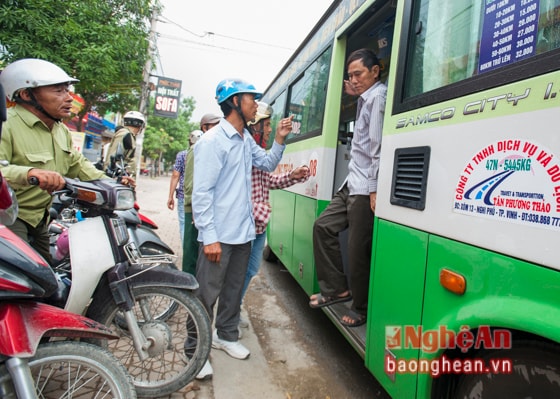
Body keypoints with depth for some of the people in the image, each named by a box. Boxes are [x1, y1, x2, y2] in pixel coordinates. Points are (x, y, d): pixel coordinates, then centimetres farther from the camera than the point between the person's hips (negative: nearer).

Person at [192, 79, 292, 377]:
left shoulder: (246, 139, 11)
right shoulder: (213, 140, -15)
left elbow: (268, 165, 24)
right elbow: (202, 192, -18)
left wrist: (279, 140, 7)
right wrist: (210, 237, -20)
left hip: (243, 231, 8)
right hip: (219, 235, -8)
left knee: (233, 289, 19)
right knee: (207, 294, 4)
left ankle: (226, 335, 37)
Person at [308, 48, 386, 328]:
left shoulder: (379, 96, -8)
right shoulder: (367, 99, 20)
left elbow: (379, 144, -17)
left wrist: (376, 188, -22)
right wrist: (355, 94, 20)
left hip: (366, 188, -10)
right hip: (352, 184, 10)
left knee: (358, 250, -4)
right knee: (324, 226, 11)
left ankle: (361, 309, 15)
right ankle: (337, 288, 20)